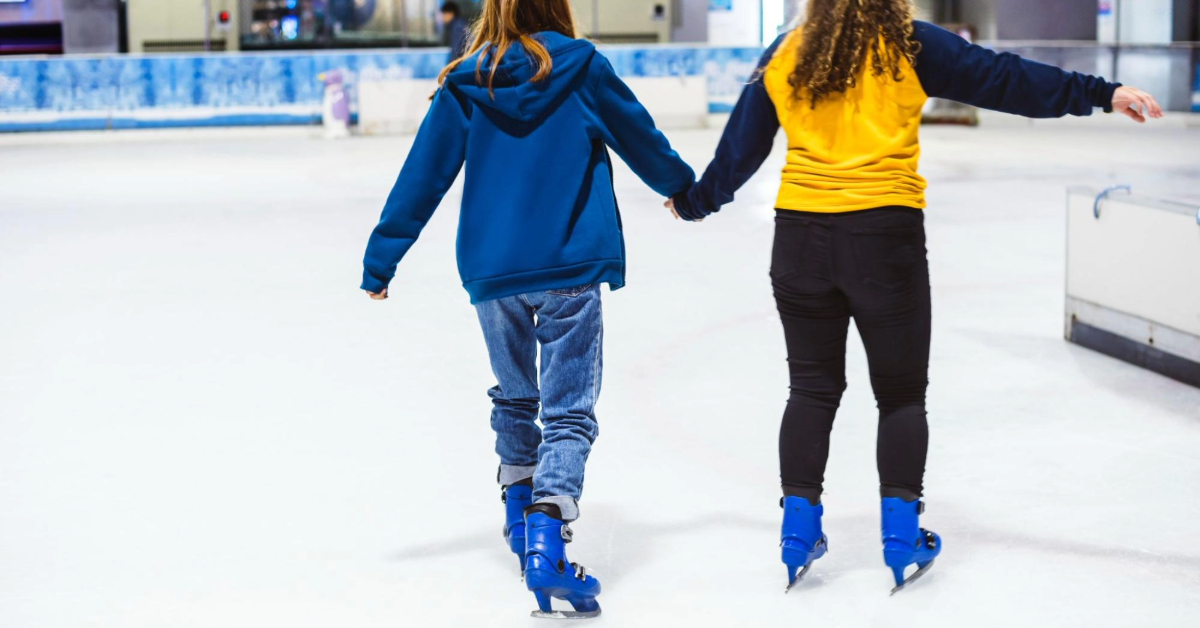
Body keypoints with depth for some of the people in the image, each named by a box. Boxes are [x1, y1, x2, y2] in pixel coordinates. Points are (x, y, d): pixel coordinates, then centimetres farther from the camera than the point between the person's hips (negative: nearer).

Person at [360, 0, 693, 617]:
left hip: (491, 270, 3)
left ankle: (519, 515, 37)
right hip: (570, 270, -3)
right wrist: (684, 188, 31)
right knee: (569, 410, 0)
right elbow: (639, 137, 12)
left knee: (514, 398, 24)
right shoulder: (582, 68, -2)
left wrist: (380, 260, 9)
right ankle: (545, 544, -17)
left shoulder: (465, 84, 1)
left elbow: (422, 177, 2)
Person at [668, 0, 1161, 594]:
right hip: (885, 233, -3)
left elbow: (739, 147, 14)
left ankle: (799, 530, 14)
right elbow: (1003, 78, -3)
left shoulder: (783, 56, 7)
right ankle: (901, 534, 12)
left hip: (801, 235, 3)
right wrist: (1103, 93, 0)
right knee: (901, 392, 12)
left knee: (812, 388, 15)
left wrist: (694, 201, 30)